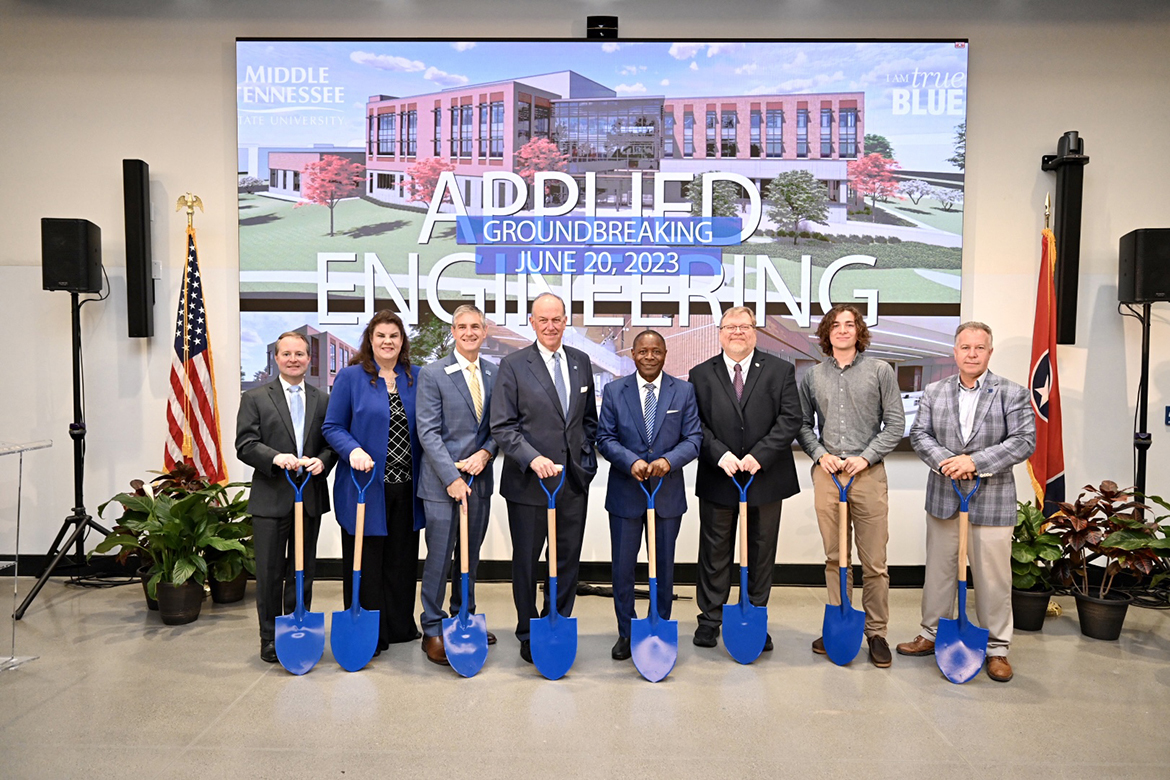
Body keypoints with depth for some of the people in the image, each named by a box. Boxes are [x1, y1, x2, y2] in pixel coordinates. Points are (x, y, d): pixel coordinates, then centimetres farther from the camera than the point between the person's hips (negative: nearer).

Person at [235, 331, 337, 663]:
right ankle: (270, 637, 18)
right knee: (269, 572, 5)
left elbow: (333, 443, 9)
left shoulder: (323, 401, 11)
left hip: (310, 498, 3)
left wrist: (322, 461, -12)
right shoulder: (255, 398, 3)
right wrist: (276, 457, -21)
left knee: (304, 571, 12)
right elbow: (245, 445, -5)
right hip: (271, 498, -2)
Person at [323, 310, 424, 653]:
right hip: (365, 484, -4)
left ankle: (401, 626, 26)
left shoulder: (415, 378, 10)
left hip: (405, 486, 4)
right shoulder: (350, 376, -1)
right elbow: (333, 427, -2)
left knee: (403, 559, 12)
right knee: (365, 562, 2)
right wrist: (354, 450, -21)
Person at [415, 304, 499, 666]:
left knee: (471, 553, 15)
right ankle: (432, 630, 14)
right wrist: (452, 477, -16)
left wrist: (485, 452, -10)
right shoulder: (432, 374, -6)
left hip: (479, 478, 5)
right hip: (442, 481, -4)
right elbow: (428, 432, -10)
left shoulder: (494, 374, 8)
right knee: (439, 556, 1)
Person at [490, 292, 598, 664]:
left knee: (569, 559, 10)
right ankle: (528, 634, 25)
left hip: (574, 480, 4)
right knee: (526, 561, 9)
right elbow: (502, 426, -9)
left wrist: (587, 459, 6)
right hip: (528, 480, -4)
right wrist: (533, 458, -21)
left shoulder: (581, 362, 8)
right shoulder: (513, 365, -6)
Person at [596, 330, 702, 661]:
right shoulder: (614, 391, 1)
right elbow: (605, 438, -2)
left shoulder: (684, 391, 2)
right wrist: (631, 462, -19)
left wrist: (669, 460, -21)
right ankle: (626, 634, 22)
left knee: (664, 568, 12)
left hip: (668, 493, 1)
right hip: (625, 493, 0)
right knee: (622, 568, 7)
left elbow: (694, 438, -2)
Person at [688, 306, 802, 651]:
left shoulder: (780, 370, 2)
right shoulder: (701, 374, 4)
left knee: (762, 553, 10)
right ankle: (710, 619, 22)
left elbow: (790, 419, -6)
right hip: (717, 478, 0)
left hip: (765, 477, 0)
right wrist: (719, 454, -16)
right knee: (715, 552, 9)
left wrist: (759, 455, -17)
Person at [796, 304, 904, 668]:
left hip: (868, 473, -2)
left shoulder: (880, 371, 4)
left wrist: (865, 457, -8)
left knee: (874, 562, 1)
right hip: (827, 473, 2)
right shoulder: (813, 376, 9)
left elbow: (895, 424, 2)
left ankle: (876, 632, 13)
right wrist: (821, 454, -3)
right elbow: (803, 425, 12)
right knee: (835, 558, 9)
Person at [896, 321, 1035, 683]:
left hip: (992, 500, -3)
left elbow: (1024, 441, -9)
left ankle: (997, 648, 18)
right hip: (943, 498, 3)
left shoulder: (1012, 394, -2)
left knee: (993, 578, 4)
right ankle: (932, 634, 28)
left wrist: (975, 461, -19)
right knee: (939, 570, 14)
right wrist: (944, 461, -16)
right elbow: (919, 433, 3)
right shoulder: (934, 392, 7)